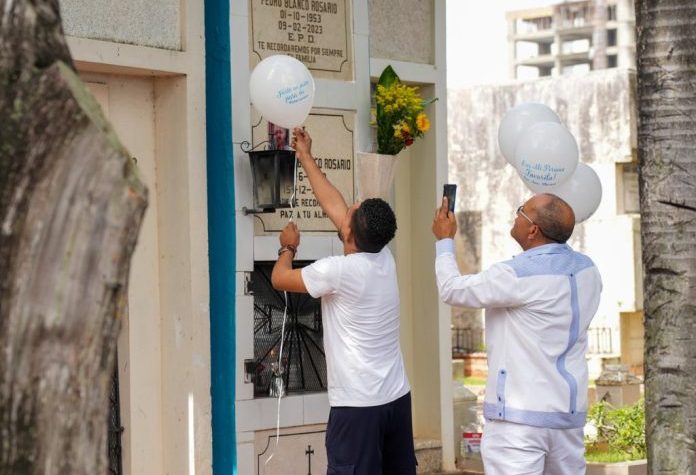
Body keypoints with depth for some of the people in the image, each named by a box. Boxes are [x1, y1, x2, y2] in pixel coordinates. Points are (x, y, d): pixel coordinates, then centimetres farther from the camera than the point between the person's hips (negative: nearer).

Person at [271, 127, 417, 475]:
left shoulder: (339, 271, -15)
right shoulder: (384, 260, 5)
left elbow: (280, 279, 1)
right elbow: (333, 204, 16)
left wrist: (288, 247, 22)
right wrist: (305, 157, 23)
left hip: (358, 405, -7)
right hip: (397, 397, 7)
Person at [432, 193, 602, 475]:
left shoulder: (518, 276, -17)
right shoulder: (587, 271, 5)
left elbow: (451, 290, -8)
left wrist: (444, 240, 9)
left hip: (520, 413, -8)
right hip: (571, 412, 8)